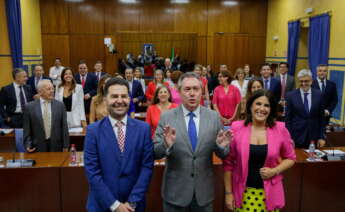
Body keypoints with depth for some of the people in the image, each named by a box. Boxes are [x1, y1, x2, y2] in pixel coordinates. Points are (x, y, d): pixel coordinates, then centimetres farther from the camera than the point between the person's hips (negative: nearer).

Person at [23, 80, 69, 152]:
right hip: (37, 148, -1)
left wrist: (65, 146, 0)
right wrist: (28, 145, -8)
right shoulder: (29, 107, -1)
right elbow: (27, 129, 3)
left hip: (56, 147, 1)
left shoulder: (60, 105, 2)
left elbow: (64, 127, 3)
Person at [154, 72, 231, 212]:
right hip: (175, 191, -1)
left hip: (204, 191, 1)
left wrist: (222, 146, -20)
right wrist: (166, 145, -26)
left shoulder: (214, 117, -2)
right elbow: (155, 153, -7)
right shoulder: (166, 117, -7)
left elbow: (222, 154, 1)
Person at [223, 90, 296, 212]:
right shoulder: (237, 128, -8)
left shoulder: (280, 129, -6)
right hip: (243, 192, -1)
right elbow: (228, 162, -3)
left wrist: (275, 171, -11)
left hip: (269, 193, 1)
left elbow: (290, 158, 7)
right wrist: (228, 192, -1)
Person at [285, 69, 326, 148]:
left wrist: (322, 137, 2)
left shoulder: (319, 94, 2)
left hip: (314, 138, 2)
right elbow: (288, 119, -1)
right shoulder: (291, 95, -3)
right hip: (297, 137, -1)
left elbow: (322, 117, 5)